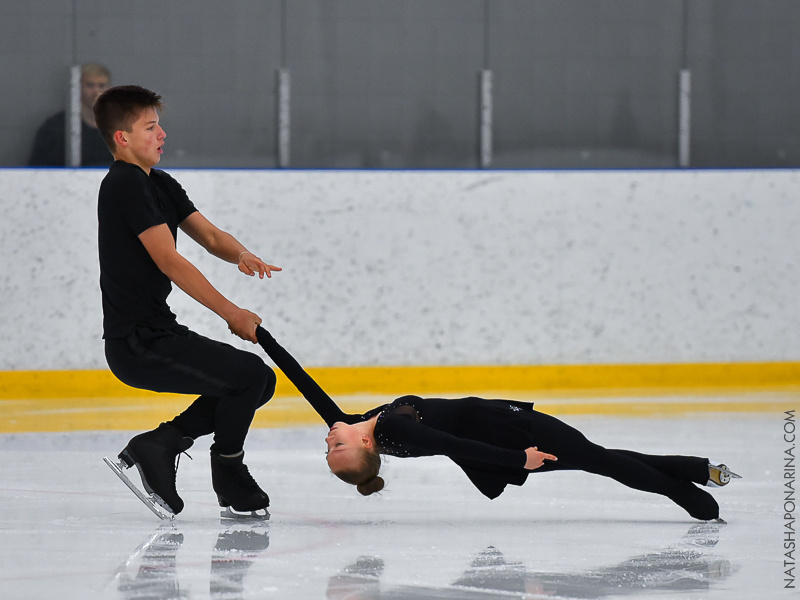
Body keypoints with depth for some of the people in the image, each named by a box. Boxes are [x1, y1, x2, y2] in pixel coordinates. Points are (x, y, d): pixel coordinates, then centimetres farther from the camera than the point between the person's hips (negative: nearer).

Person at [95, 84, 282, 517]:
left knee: (260, 382, 12)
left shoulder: (159, 184, 16)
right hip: (137, 344, -10)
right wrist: (232, 314, -19)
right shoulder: (125, 185, -15)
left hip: (158, 333, 10)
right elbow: (168, 261, -20)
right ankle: (228, 472, 4)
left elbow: (209, 235, 12)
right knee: (249, 374, -16)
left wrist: (242, 256, -12)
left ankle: (160, 444, 9)